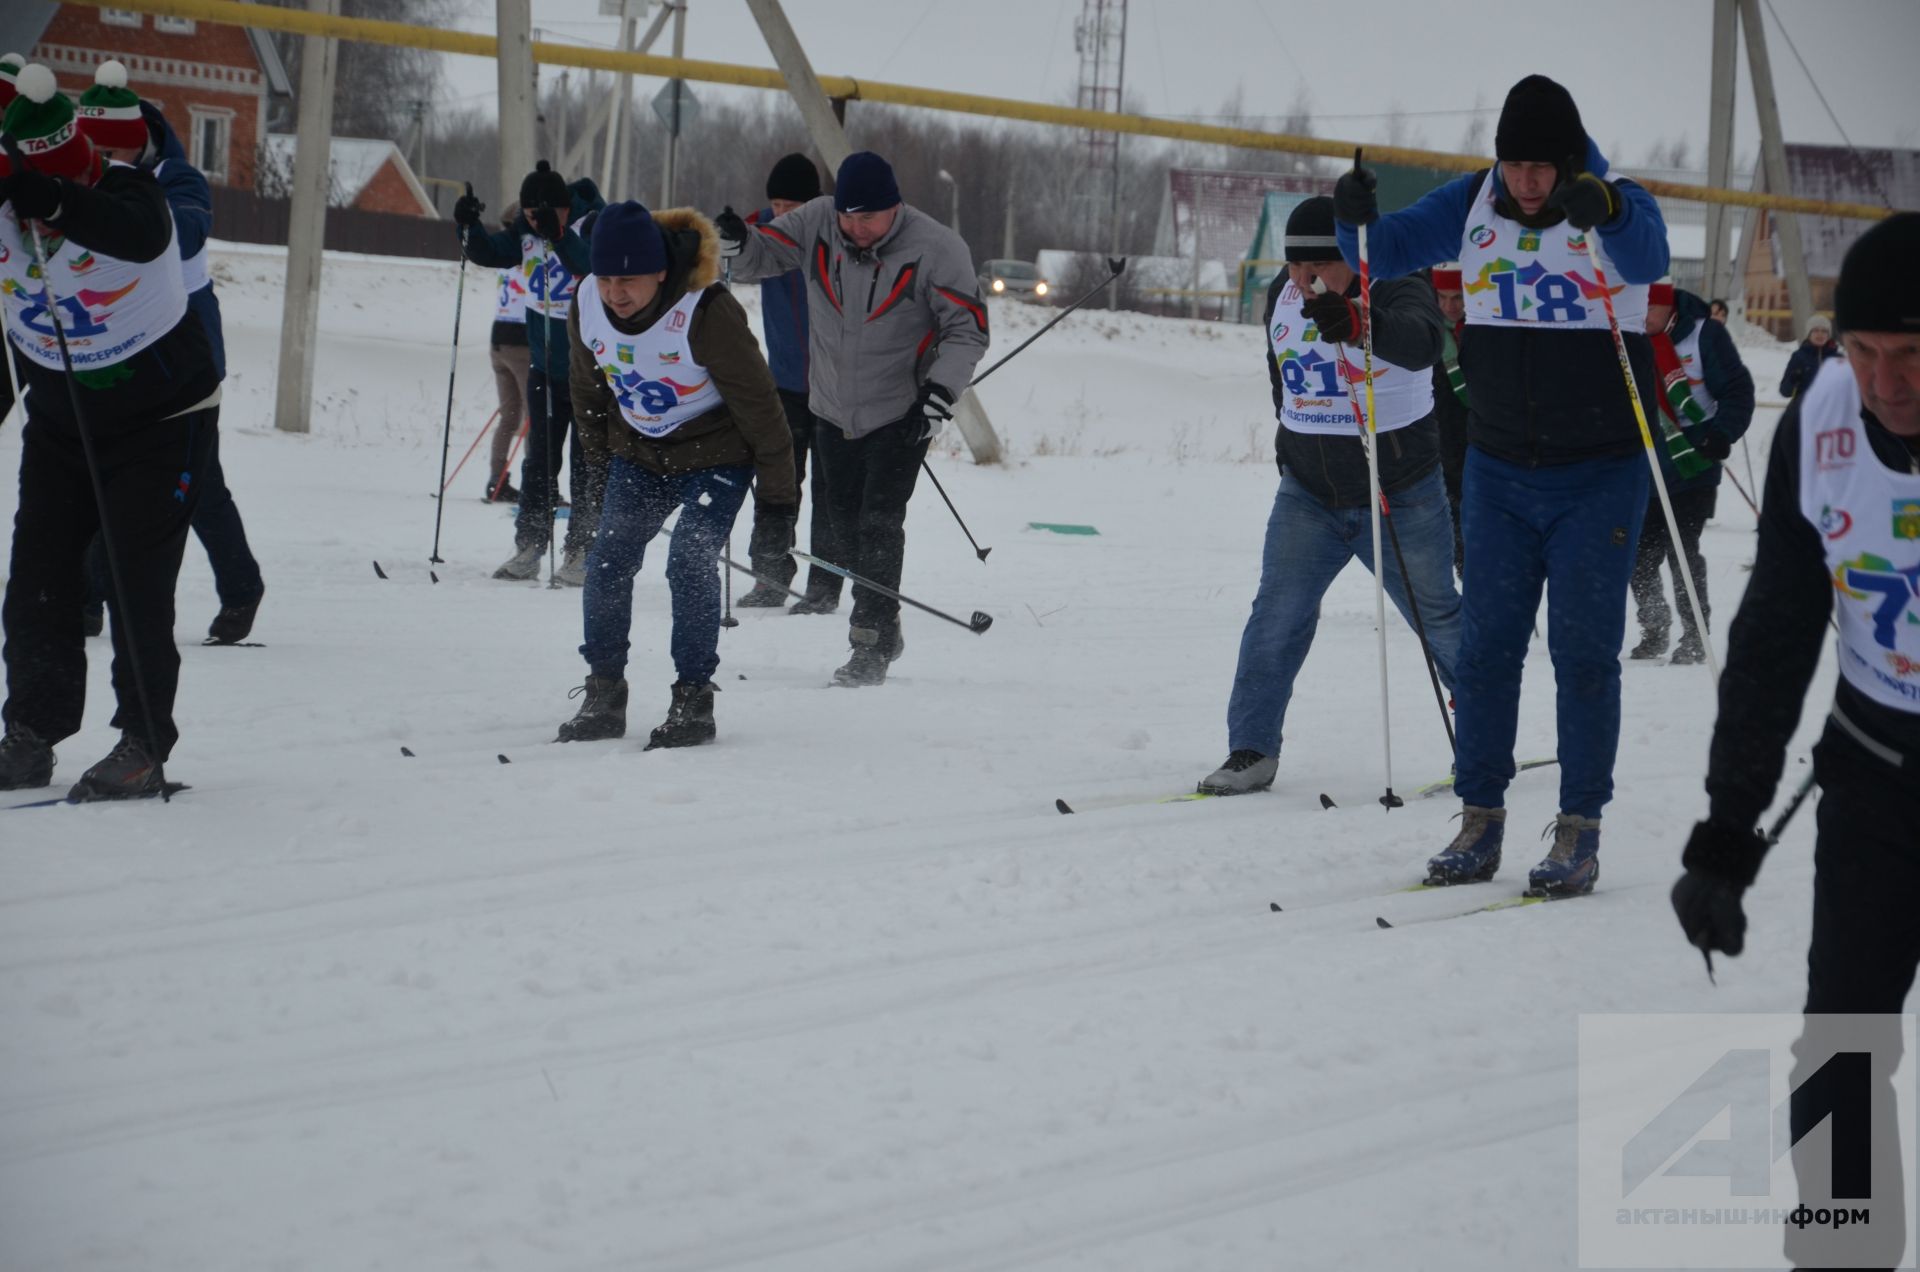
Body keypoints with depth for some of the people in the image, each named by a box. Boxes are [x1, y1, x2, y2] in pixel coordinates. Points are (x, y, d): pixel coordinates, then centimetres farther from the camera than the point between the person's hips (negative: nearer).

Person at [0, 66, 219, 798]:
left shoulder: (126, 192, -22)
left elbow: (143, 236, -44)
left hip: (162, 420, -4)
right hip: (59, 423, 5)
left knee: (137, 585, -10)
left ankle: (144, 746, -3)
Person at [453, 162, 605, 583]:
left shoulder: (594, 225, -16)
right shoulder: (527, 233, 1)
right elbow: (489, 253, 5)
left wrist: (559, 235, -44)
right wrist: (468, 225, -13)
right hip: (546, 363, 6)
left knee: (589, 461, -2)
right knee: (539, 458, 8)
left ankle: (582, 552, 2)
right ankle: (529, 547, 13)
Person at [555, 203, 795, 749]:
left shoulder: (707, 314, -29)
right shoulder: (587, 305, -12)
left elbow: (758, 405, -19)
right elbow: (588, 389, 9)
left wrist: (778, 496, -14)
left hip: (716, 457, -5)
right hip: (638, 454, 5)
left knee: (690, 563, -19)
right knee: (607, 562, -6)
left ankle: (693, 699, -8)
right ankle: (603, 697, 4)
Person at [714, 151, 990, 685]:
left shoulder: (935, 248, -17)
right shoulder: (816, 224, -8)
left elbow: (968, 327, -13)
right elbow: (761, 255, 2)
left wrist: (941, 390, -26)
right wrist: (737, 243, -22)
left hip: (901, 415, -5)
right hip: (833, 413, 5)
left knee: (879, 523, -13)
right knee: (846, 522, 13)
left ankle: (870, 646, -9)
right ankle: (880, 626, 29)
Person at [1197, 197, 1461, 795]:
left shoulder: (1397, 291, -18)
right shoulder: (1282, 296, 0)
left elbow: (1421, 341, -42)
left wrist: (1358, 322, -61)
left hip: (1401, 499, -4)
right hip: (1308, 495, 4)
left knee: (1438, 619, 9)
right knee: (1277, 614, -9)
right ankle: (1252, 751, -5)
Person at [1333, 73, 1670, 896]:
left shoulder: (1619, 209, -11)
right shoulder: (1472, 203, 1)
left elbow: (1648, 259, -32)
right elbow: (1387, 252, 4)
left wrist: (1604, 210, -53)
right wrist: (1356, 218, -19)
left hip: (1599, 475, -3)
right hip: (1499, 470, 4)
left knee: (1583, 650, -1)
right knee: (1485, 643, 4)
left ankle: (1579, 830, 5)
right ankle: (1480, 819, 12)